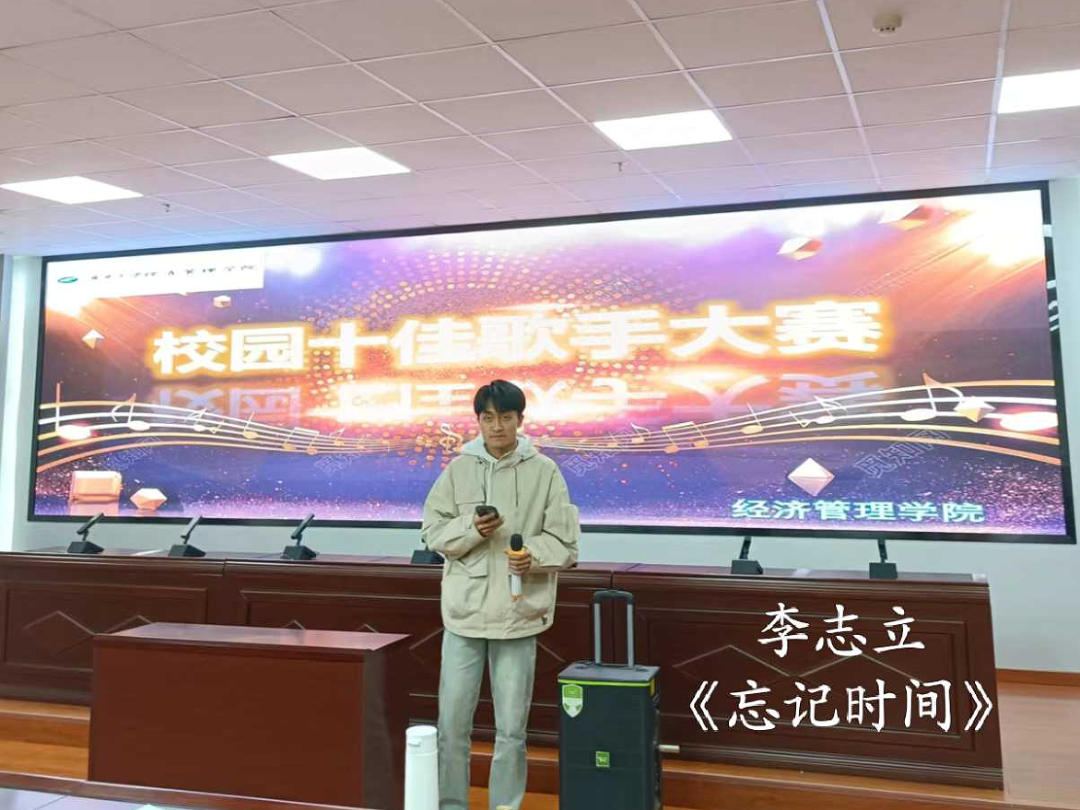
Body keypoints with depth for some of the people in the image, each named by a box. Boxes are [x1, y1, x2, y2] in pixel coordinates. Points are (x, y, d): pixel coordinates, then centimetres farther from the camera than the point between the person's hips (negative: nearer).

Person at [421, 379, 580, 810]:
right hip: (464, 611, 2)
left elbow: (565, 541, -2)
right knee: (452, 721, 9)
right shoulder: (458, 469, 3)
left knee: (511, 727, 8)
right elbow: (433, 530, 3)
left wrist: (534, 556, -21)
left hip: (518, 613, -1)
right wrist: (471, 528, -15)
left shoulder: (544, 472, -2)